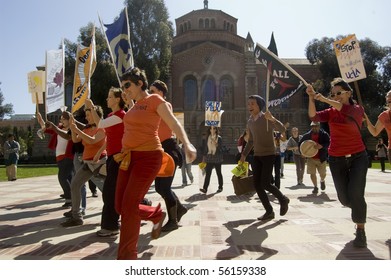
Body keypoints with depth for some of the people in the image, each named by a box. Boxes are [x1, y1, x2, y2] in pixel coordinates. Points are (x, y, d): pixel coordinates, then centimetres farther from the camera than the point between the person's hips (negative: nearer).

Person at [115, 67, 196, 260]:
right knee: (121, 207, 5)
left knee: (129, 205, -10)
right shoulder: (135, 105, 18)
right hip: (130, 158, 8)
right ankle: (157, 215, 29)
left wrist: (187, 144, -32)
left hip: (148, 157, -8)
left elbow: (174, 123, -17)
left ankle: (127, 255, 6)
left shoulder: (155, 100, -5)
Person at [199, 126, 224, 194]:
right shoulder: (207, 138, 8)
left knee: (218, 173, 10)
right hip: (209, 158, 2)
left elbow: (220, 147, -5)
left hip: (217, 159, -2)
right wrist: (204, 157, 10)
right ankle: (205, 188, -12)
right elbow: (205, 148, 11)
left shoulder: (219, 138, -1)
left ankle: (220, 187, 22)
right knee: (207, 173, -6)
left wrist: (216, 144, -23)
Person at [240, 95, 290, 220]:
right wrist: (244, 154, 17)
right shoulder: (250, 122, 11)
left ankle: (283, 200, 18)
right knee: (257, 185, 1)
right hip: (257, 156, 7)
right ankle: (269, 211, 12)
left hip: (269, 155, -7)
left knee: (265, 184, -11)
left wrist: (272, 119, -43)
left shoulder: (267, 119, -10)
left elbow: (282, 129, -26)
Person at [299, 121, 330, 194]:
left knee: (322, 174, 7)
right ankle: (315, 187, 16)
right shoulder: (307, 135, 5)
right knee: (312, 173, -2)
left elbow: (329, 143, -13)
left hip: (321, 158, -1)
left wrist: (322, 146, -31)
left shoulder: (324, 134, -2)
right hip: (310, 158, 2)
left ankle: (322, 181, 42)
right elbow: (300, 144, 14)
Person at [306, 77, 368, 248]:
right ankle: (359, 212, 42)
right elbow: (314, 116, -19)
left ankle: (360, 230, 4)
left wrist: (325, 99, -39)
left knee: (355, 194, -14)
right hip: (336, 160, 3)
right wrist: (312, 98, -32)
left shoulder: (358, 109, -4)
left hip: (357, 157, -2)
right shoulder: (331, 112, 1)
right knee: (344, 198, 7)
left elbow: (348, 112, -30)